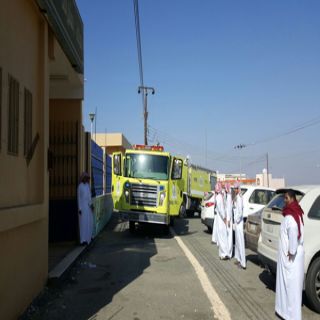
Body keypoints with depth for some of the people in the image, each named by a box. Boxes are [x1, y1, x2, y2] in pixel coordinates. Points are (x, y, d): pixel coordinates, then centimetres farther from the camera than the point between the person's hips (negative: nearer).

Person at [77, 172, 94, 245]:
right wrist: (79, 208, -12)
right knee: (83, 222, -9)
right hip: (83, 205, -7)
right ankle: (83, 240, -9)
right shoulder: (80, 186, -9)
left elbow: (89, 195, 9)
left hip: (88, 205, 7)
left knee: (89, 222, 14)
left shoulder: (88, 185, 9)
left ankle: (88, 236, 30)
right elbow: (79, 197, -9)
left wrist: (91, 204, -3)